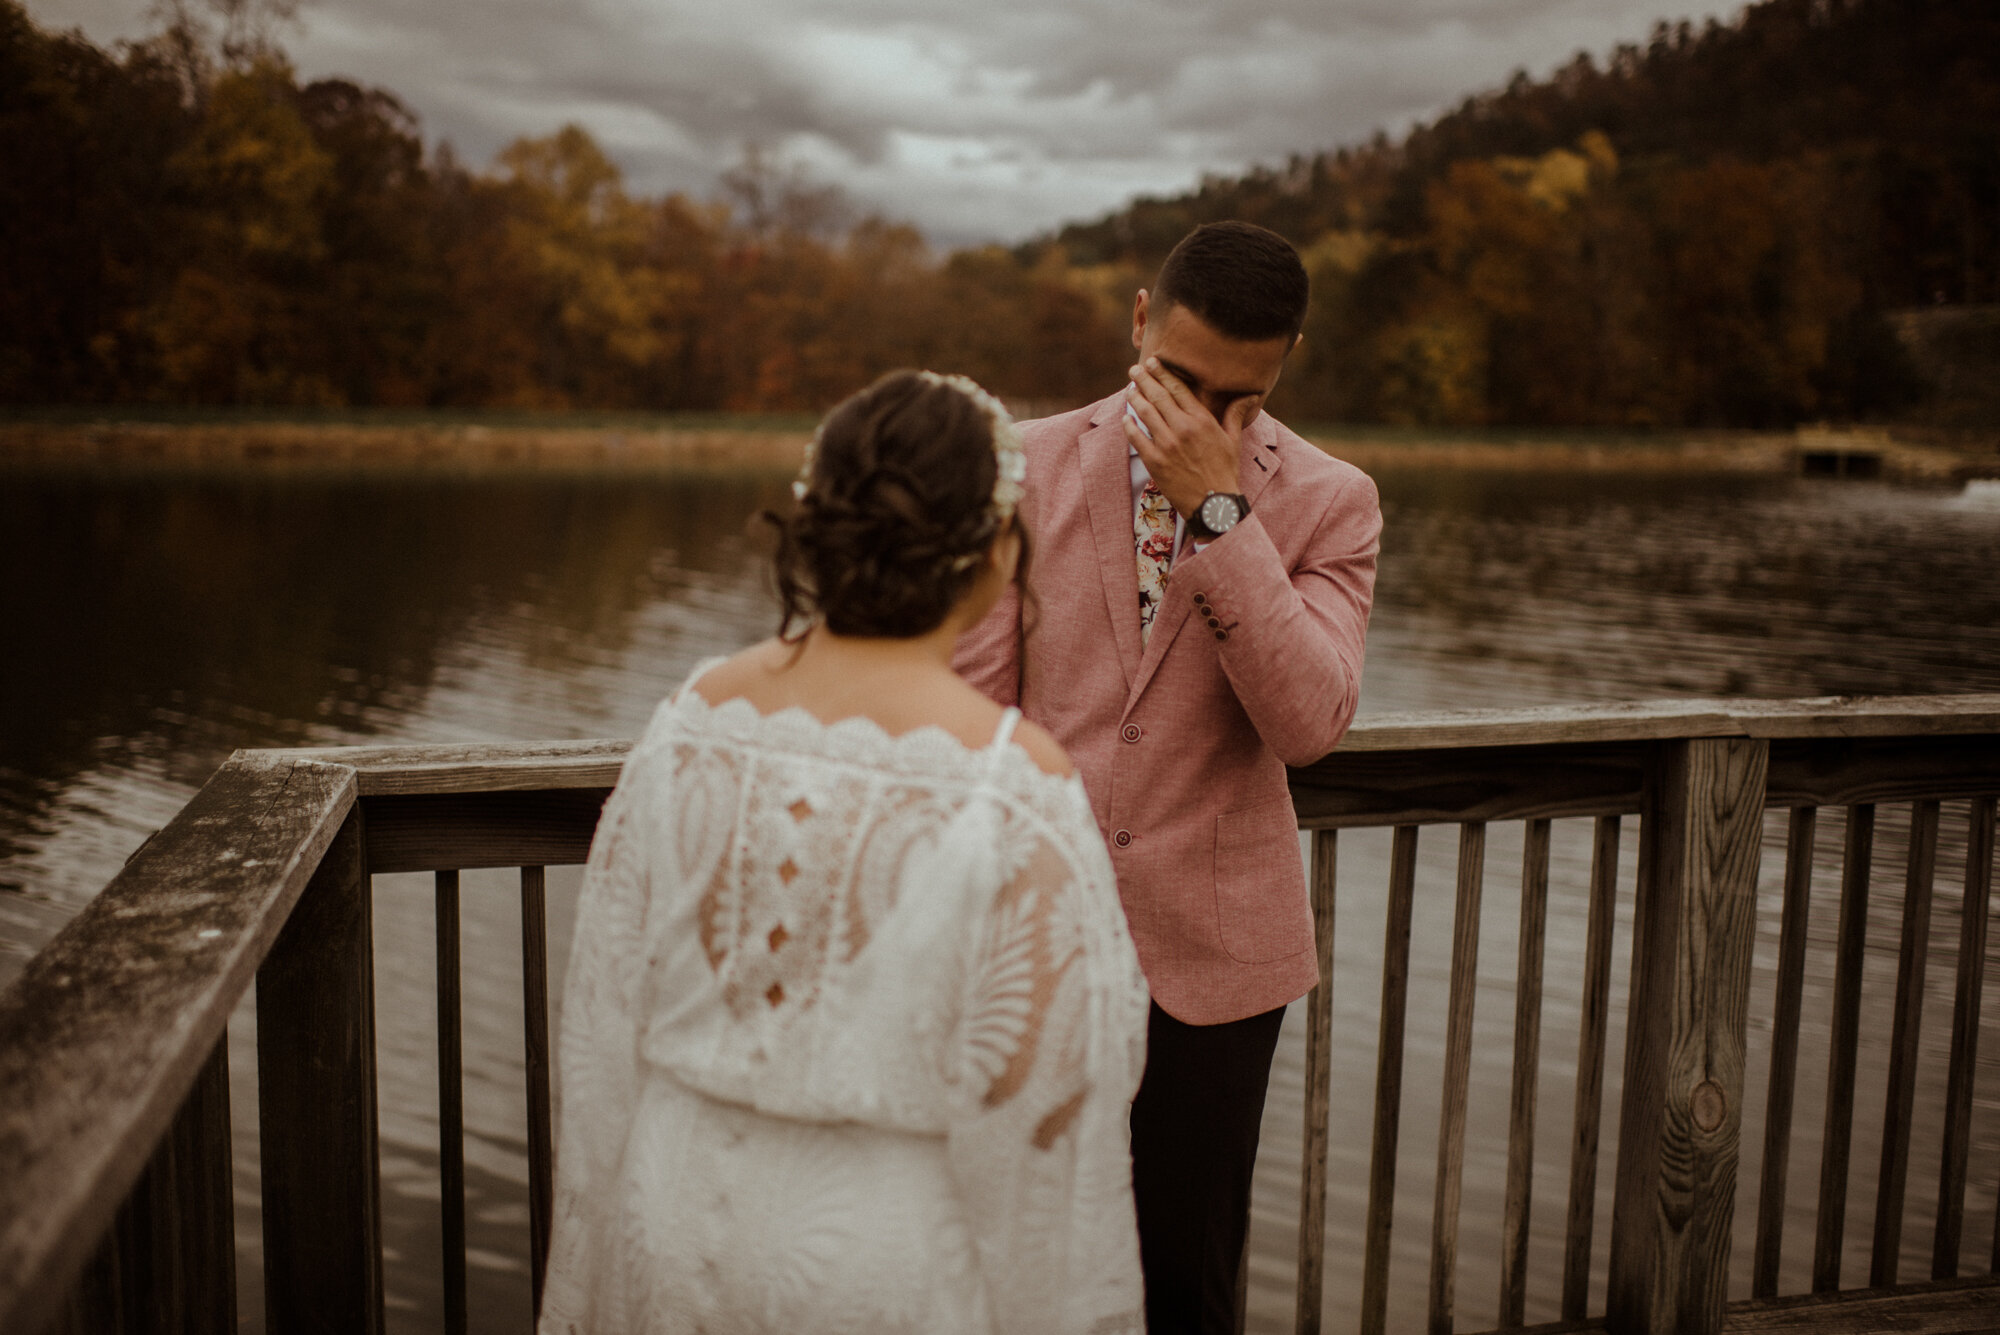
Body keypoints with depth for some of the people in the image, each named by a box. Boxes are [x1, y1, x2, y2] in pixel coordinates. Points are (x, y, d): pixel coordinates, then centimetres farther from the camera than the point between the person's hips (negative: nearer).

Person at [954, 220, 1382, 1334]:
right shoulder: (1033, 467, 0)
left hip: (1211, 949, -1)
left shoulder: (1329, 505, -4)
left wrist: (1218, 510, -22)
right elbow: (973, 699, 1)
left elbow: (1310, 723, -18)